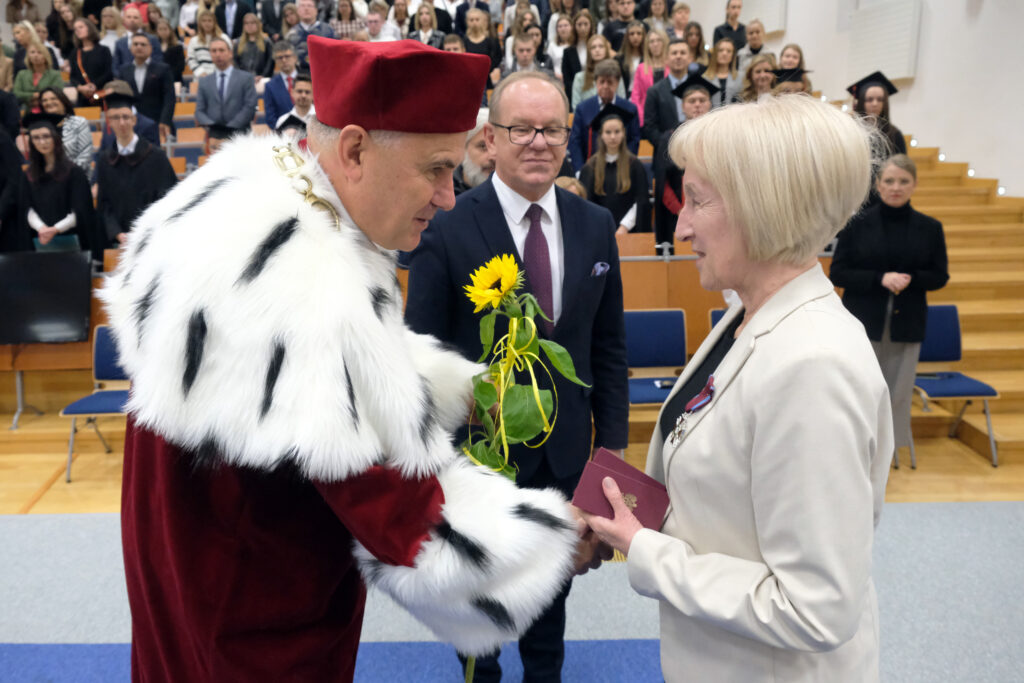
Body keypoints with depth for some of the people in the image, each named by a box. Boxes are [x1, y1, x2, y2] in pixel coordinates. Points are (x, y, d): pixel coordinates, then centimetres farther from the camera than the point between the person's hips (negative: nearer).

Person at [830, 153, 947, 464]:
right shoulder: (857, 224, -3)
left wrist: (911, 279, -14)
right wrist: (880, 279, -19)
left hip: (906, 324, 2)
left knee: (897, 392, 6)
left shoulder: (930, 227, 3)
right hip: (863, 322, -2)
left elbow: (940, 276, 7)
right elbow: (838, 273, -4)